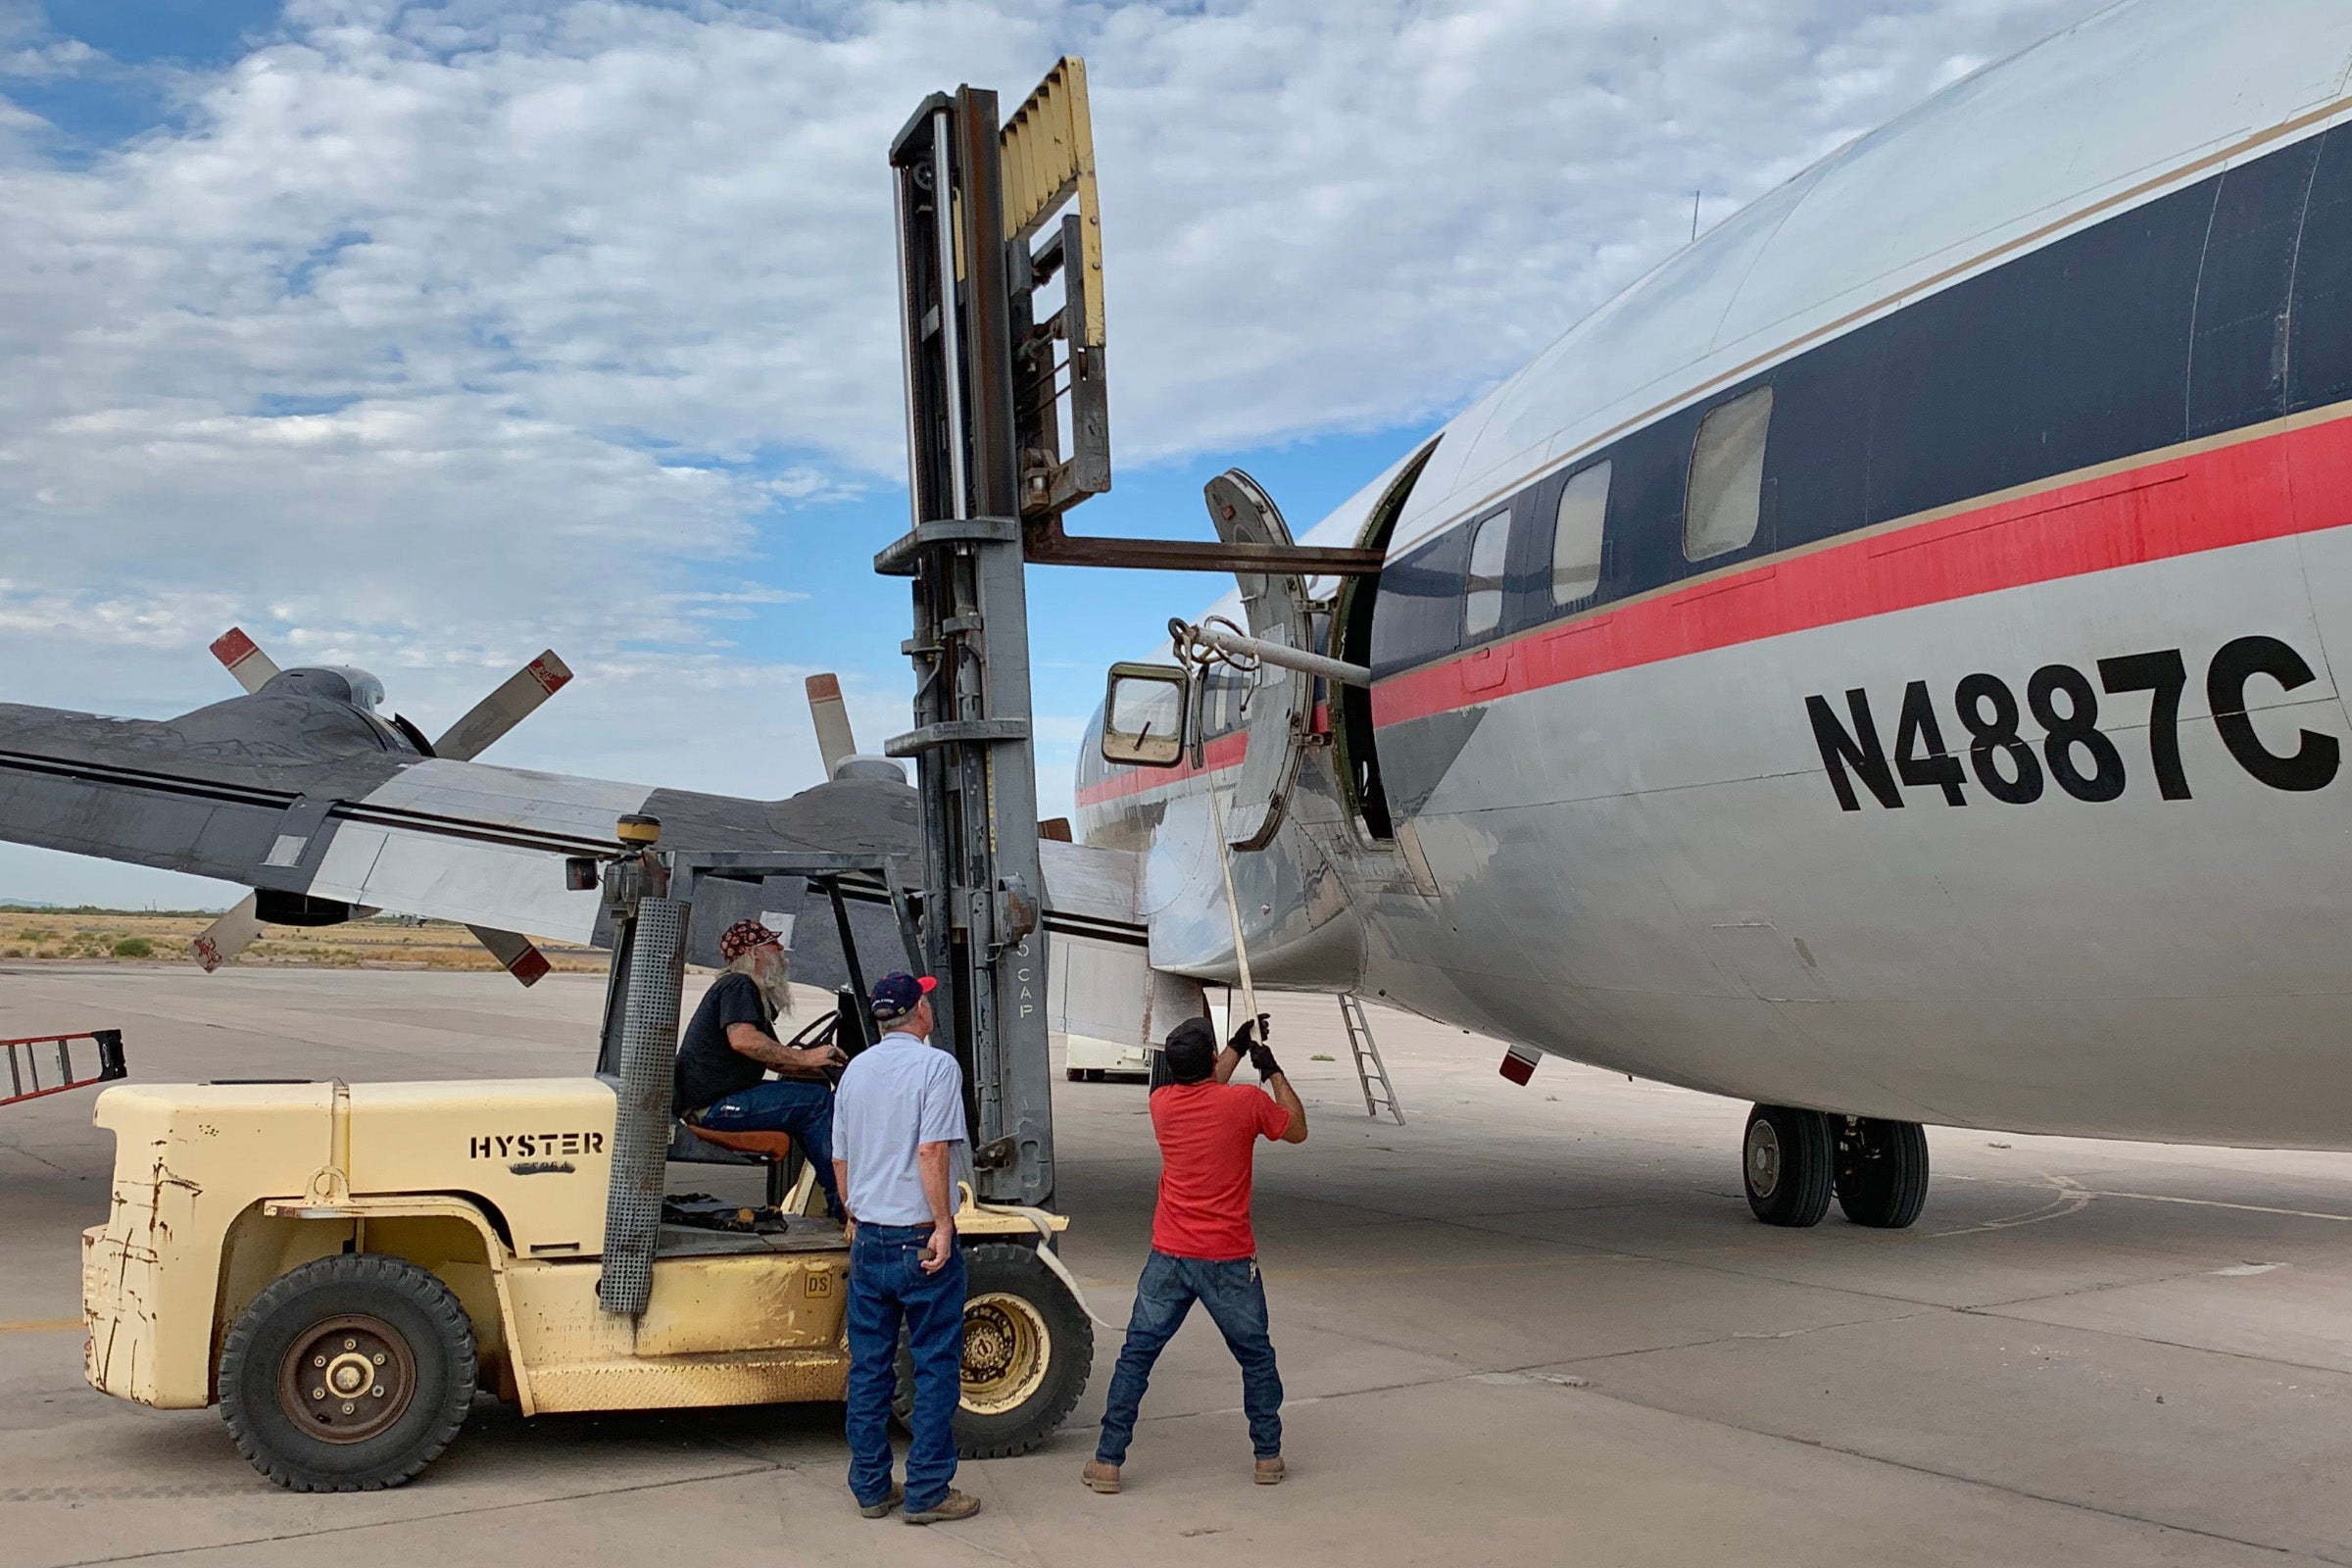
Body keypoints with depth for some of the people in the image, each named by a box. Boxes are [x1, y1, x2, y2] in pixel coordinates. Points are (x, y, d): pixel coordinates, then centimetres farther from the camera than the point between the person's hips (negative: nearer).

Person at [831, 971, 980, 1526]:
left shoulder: (856, 1069, 10)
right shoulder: (936, 1065, -10)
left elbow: (840, 1159, 16)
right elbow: (931, 1152, -19)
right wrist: (943, 1224, -15)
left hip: (868, 1239, 6)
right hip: (920, 1240, -6)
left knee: (868, 1368, 11)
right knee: (936, 1367, 3)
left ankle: (870, 1489, 17)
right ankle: (927, 1493, 6)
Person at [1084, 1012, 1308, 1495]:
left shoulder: (1162, 1104, -1)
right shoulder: (1246, 1102, -12)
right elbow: (1297, 1130, 7)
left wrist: (1238, 1046, 29)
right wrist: (1272, 1071, 14)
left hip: (1169, 1256, 2)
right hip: (1229, 1260, -2)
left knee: (1136, 1355, 9)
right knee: (1256, 1357, 16)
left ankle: (1107, 1461, 8)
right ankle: (1268, 1457, 23)